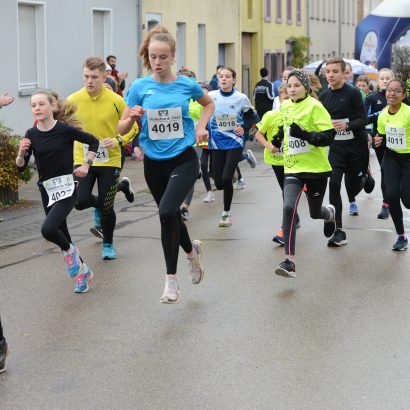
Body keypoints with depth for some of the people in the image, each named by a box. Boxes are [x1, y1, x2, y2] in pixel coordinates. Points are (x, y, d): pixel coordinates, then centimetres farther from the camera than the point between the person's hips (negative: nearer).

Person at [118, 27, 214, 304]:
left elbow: (209, 104, 18)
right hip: (154, 163, 3)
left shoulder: (186, 84, -5)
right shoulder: (140, 87, -5)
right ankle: (192, 250, 50)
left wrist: (201, 126, 1)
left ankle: (171, 279, -11)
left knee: (167, 211, -24)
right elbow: (122, 129, -3)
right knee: (170, 216, 17)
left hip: (184, 159, -3)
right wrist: (132, 118, -24)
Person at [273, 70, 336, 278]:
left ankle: (329, 213, 56)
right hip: (293, 168, 3)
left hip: (316, 168, -3)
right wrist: (281, 134, 11)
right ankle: (289, 261, -21)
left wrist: (304, 134, -30)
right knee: (288, 208, -20)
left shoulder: (315, 106, -13)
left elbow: (329, 136, -19)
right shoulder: (285, 106, 5)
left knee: (315, 212, 15)